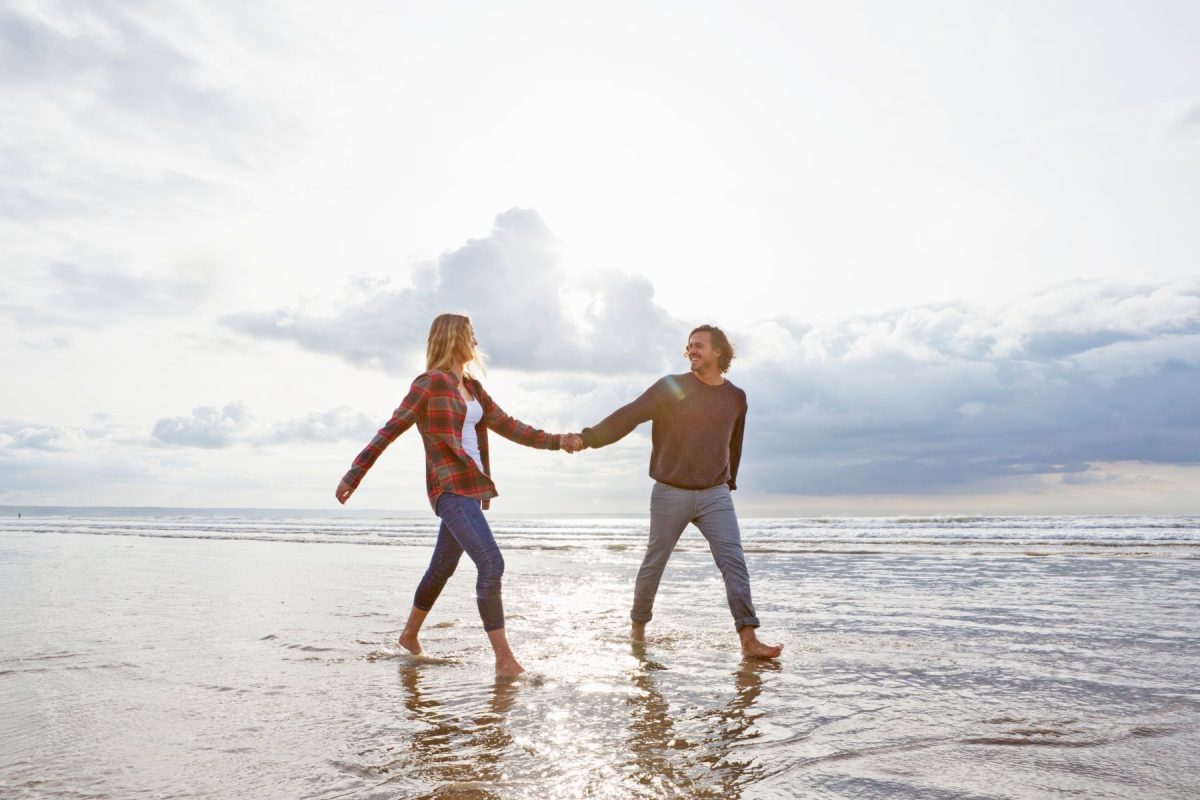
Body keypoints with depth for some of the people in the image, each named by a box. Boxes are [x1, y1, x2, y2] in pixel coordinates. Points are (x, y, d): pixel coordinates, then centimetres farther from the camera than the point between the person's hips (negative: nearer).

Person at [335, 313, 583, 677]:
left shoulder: (471, 387, 15)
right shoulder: (430, 383, -9)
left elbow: (508, 427, 12)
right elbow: (389, 431, -8)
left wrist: (558, 440, 4)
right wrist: (353, 475, -9)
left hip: (470, 488, 9)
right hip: (451, 489, -9)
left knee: (443, 567, 20)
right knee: (492, 564, -17)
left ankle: (410, 635, 40)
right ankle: (504, 659, -12)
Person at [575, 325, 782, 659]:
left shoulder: (736, 397, 6)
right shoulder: (671, 387, -4)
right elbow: (629, 415, -13)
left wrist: (729, 482, 24)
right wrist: (589, 437, -25)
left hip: (715, 495, 2)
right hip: (670, 494, -2)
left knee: (734, 561, -8)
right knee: (654, 564, 9)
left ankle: (749, 639, -6)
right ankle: (638, 626, 29)